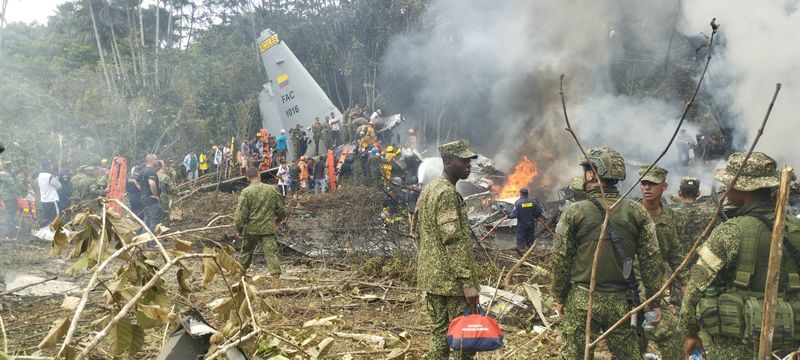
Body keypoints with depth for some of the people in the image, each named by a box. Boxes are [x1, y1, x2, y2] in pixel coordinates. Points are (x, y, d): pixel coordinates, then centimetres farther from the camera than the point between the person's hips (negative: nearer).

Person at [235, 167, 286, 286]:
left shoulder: (246, 192, -9)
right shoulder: (272, 189, 0)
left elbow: (241, 213, -10)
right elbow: (281, 209, 8)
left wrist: (239, 229, 4)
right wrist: (278, 220, 26)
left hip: (251, 229, 0)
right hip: (269, 228, 1)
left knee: (246, 252, 19)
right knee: (272, 253, -1)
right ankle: (276, 279, -10)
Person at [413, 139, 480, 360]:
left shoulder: (428, 190, 14)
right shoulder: (448, 193, -16)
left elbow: (417, 232, 19)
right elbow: (454, 241, -22)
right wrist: (468, 282, -23)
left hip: (430, 276, 9)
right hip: (451, 278, -9)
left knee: (439, 331, 14)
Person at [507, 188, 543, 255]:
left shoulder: (518, 202, -17)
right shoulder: (532, 201, -5)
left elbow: (515, 214, -21)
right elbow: (539, 211, -3)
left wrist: (509, 216, -3)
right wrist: (534, 217, 14)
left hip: (522, 225, -4)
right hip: (531, 224, 4)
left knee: (521, 239, 8)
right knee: (530, 238, 17)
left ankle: (521, 251, 9)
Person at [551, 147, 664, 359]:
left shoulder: (574, 213, -9)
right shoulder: (637, 212, -3)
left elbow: (561, 261, -5)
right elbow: (651, 261, -1)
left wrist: (560, 298, 8)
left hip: (581, 301, -2)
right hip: (621, 302, 2)